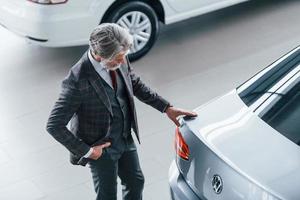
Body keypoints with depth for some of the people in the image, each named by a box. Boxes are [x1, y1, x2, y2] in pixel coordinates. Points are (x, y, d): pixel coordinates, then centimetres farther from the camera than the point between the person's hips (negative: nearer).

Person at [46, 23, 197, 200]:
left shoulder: (119, 60, -14)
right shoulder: (78, 80, -33)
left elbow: (135, 84, 8)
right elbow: (54, 125, -27)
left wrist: (166, 107, 5)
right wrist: (85, 150, -21)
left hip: (126, 137, 6)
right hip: (101, 147, -6)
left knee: (136, 183, 23)